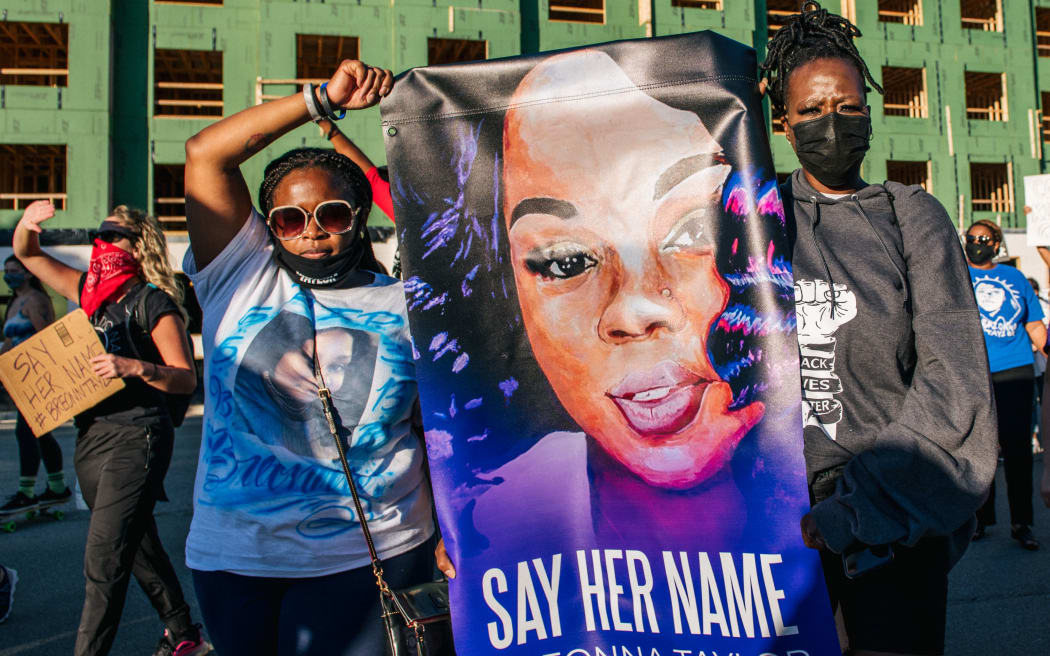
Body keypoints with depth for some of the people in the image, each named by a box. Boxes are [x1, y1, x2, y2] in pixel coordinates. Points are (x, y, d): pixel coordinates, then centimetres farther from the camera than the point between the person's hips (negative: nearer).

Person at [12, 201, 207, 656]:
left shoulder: (153, 301, -9)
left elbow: (186, 379, -12)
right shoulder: (89, 290, 12)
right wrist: (27, 222, 0)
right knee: (139, 547, 18)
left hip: (136, 438, -8)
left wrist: (135, 367, -28)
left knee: (103, 560, -9)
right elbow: (26, 254, 21)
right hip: (91, 436, 8)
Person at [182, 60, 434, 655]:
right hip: (235, 554, 1)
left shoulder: (407, 308, 2)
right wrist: (324, 97, -7)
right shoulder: (244, 277, 1)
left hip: (371, 556, -1)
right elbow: (205, 153, -6)